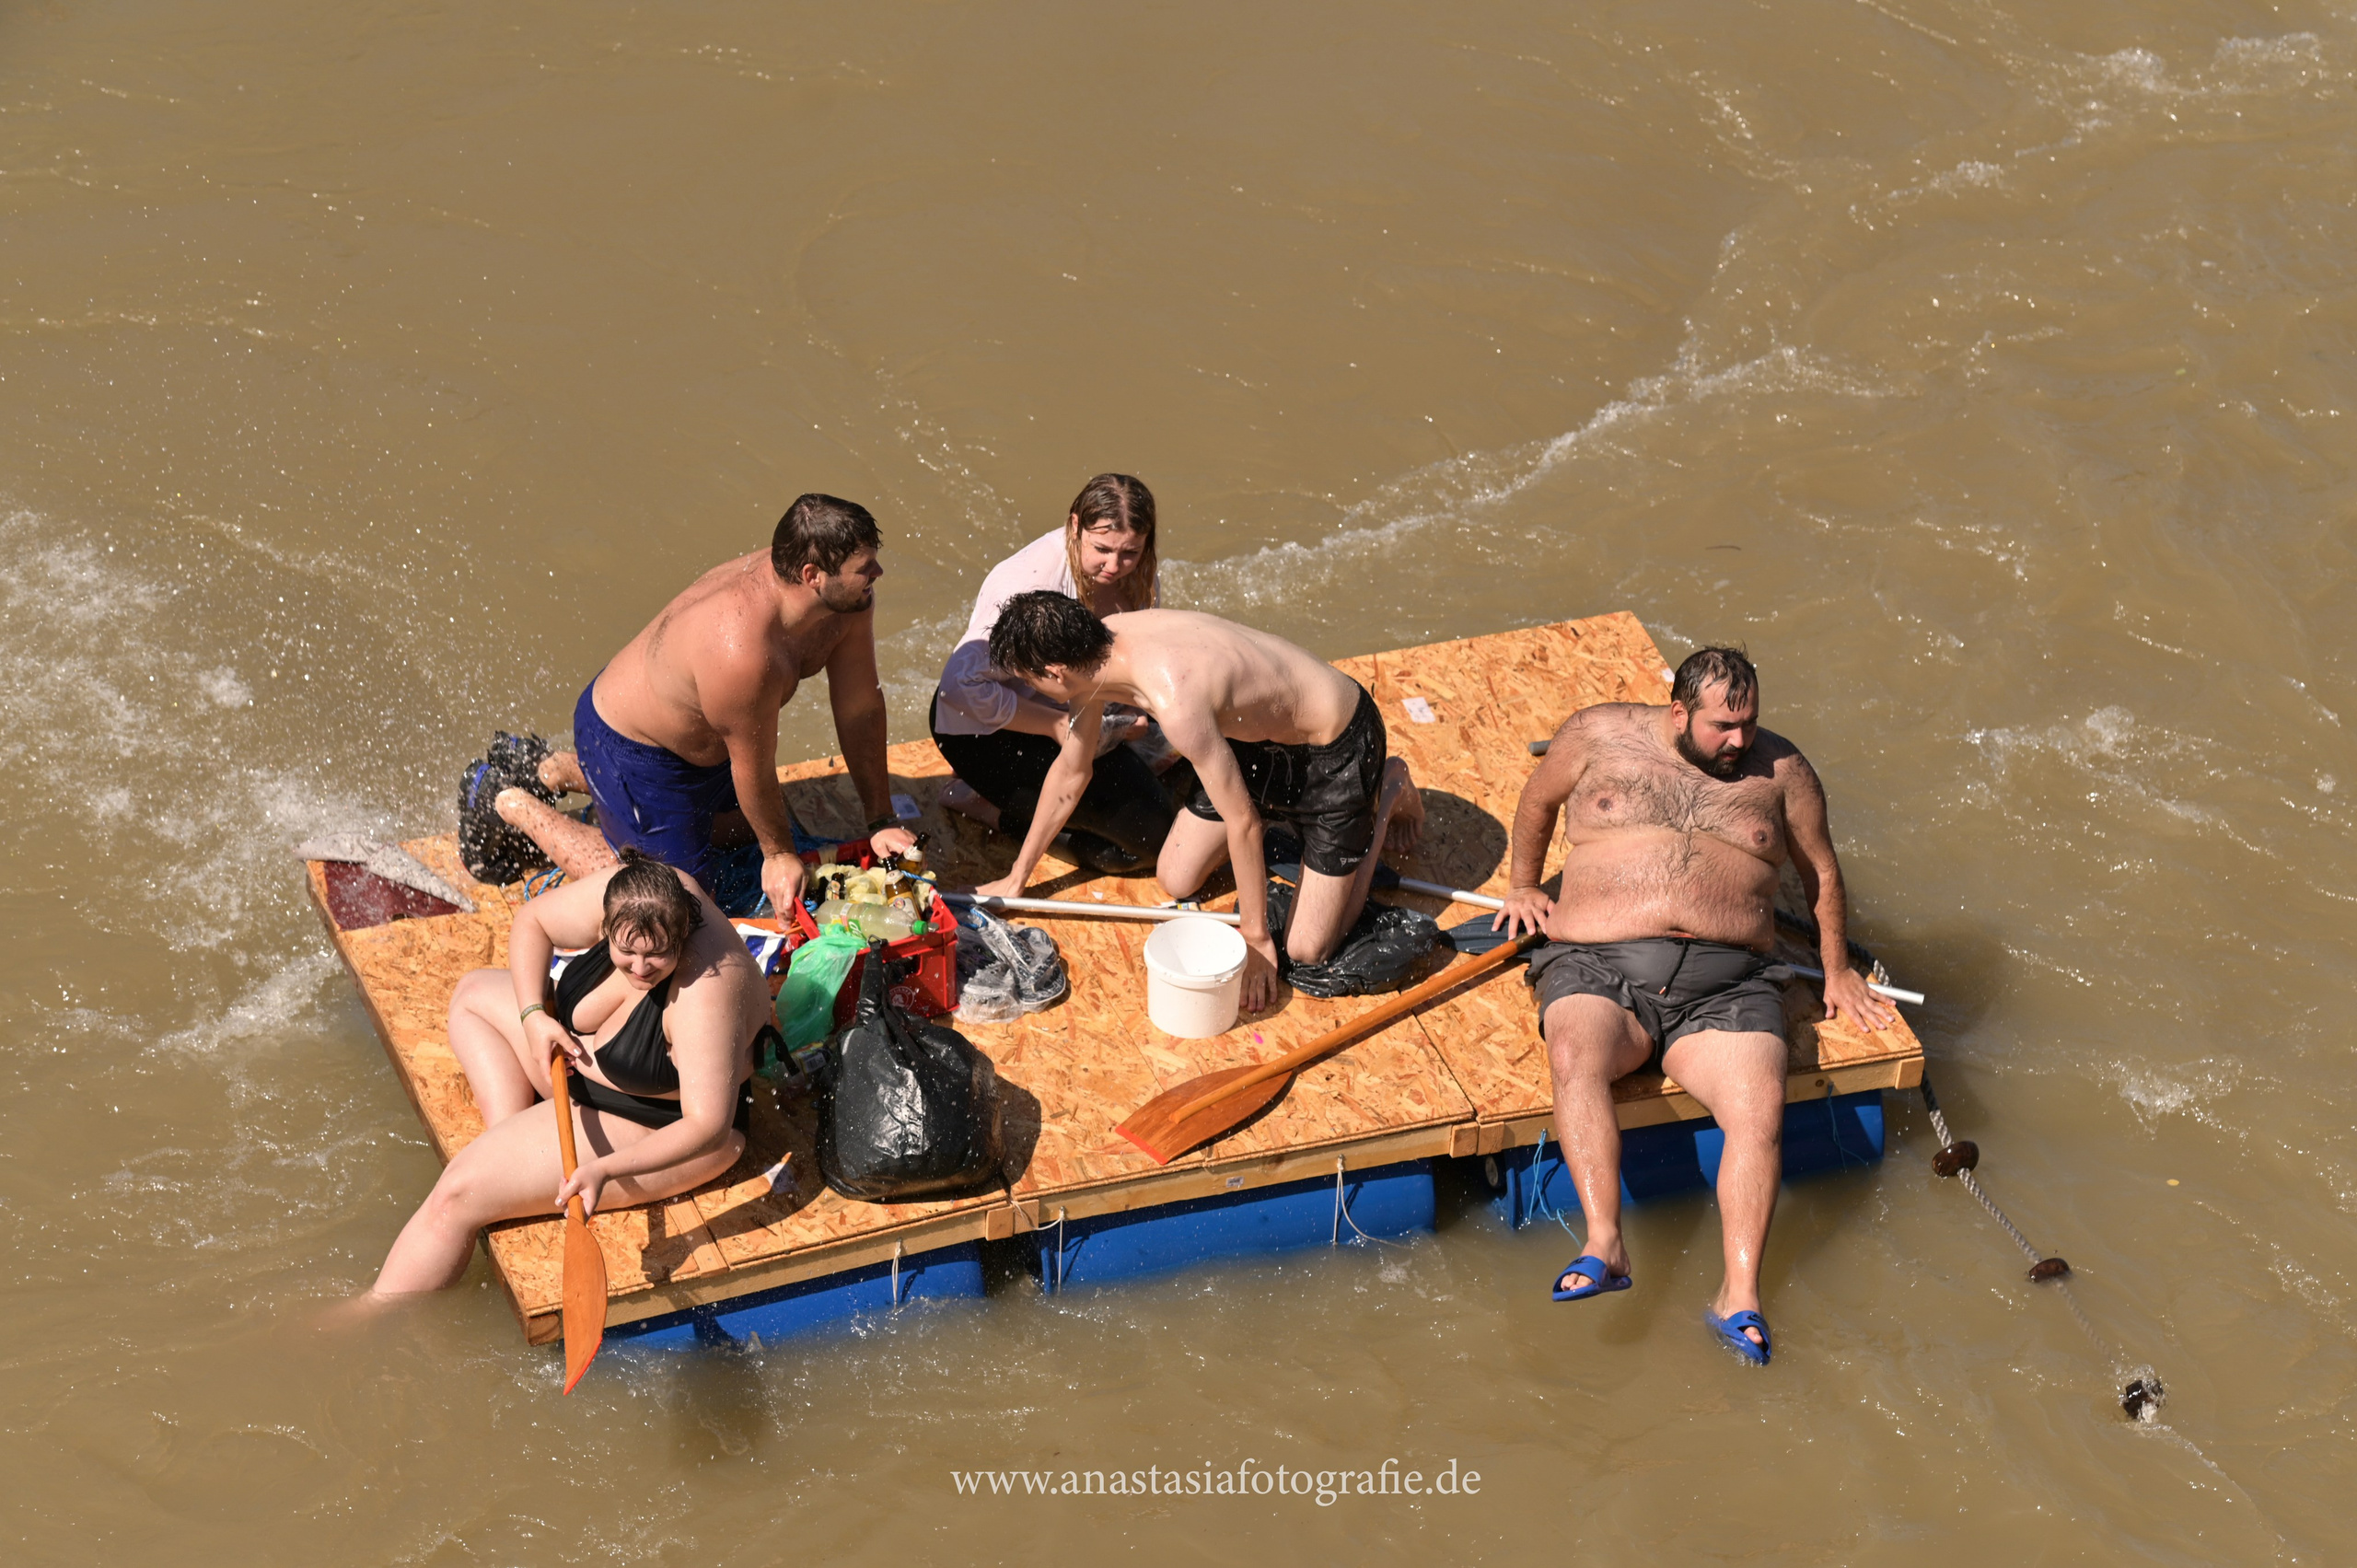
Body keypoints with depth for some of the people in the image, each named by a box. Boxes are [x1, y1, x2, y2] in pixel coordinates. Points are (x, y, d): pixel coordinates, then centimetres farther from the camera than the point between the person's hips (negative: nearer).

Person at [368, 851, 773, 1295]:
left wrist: (605, 1169, -46)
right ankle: (508, 1132, 2)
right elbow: (532, 921, 0)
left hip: (657, 1135, -9)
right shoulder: (625, 894, -20)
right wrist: (534, 1016, -14)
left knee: (457, 1195, -14)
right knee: (474, 995, 20)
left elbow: (709, 1127, -37)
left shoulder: (705, 991, -37)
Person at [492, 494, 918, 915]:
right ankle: (515, 806, 16)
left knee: (742, 825, 28)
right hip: (630, 751, -9)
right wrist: (778, 854, -9)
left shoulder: (847, 598, -19)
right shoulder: (742, 652, -43)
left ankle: (565, 769, 34)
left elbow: (861, 707, -6)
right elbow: (752, 768, -26)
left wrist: (881, 822, -2)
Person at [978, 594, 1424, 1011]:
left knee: (1306, 951, -4)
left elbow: (1242, 822, -30)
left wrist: (1256, 938, -18)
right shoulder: (1093, 650, -13)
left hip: (1335, 748, -8)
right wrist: (1016, 879, 13)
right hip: (1263, 737, 8)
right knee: (1175, 881, 9)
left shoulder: (1175, 700, -40)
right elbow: (1070, 772, 5)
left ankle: (1388, 794, 15)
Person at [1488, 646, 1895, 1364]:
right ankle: (1605, 1245, -45)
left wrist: (1837, 968, 25)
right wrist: (1525, 886, 26)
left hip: (1726, 982, 1)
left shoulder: (1779, 768, 16)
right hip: (1599, 963, -1)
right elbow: (1538, 800, 29)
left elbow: (1822, 870, 28)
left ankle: (1740, 1295, -32)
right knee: (1576, 1056, -36)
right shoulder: (1601, 735, 11)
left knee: (1760, 1104, -28)